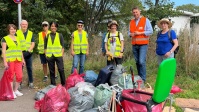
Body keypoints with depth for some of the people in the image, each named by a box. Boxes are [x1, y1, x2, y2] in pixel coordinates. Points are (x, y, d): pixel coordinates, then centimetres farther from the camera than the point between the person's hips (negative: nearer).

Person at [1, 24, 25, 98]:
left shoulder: (17, 38, 17)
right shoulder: (5, 39, -1)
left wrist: (22, 59, 17)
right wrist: (5, 62, -11)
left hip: (18, 60, 5)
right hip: (10, 61, -5)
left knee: (20, 76, 3)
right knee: (11, 76, 1)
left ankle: (16, 90, 23)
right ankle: (11, 92, 14)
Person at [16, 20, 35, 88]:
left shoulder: (30, 33, 10)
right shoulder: (17, 33, 1)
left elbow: (33, 43, 5)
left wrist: (29, 50, -10)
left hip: (29, 53, 2)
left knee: (29, 68, 7)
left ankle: (31, 82, 17)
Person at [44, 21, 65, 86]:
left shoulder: (60, 35, 6)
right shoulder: (47, 36, 8)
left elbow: (62, 46, 5)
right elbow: (45, 47, 11)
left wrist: (62, 54, -5)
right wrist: (46, 55, 2)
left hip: (58, 55, -1)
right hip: (50, 56, 2)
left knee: (61, 70, -6)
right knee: (51, 71, 7)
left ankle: (63, 84, 7)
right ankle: (53, 84, 18)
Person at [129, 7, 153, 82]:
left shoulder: (145, 20, 0)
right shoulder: (131, 22, 15)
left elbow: (150, 31, -5)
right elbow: (129, 32, 22)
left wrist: (140, 33, -13)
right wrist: (131, 34, -2)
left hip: (143, 44, -5)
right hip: (134, 45, 5)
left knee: (141, 61, -14)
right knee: (137, 62, 10)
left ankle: (143, 79, -6)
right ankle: (139, 77, 22)